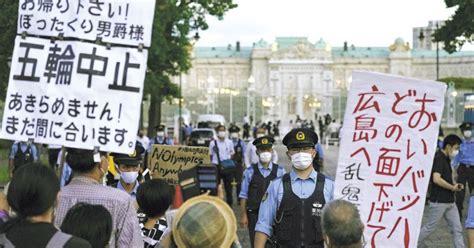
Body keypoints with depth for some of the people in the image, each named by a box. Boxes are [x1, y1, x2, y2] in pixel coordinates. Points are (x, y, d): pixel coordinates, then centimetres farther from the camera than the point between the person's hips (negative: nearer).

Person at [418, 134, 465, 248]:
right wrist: (453, 188, -15)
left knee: (457, 229, 5)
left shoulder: (446, 159, 13)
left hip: (449, 202, 9)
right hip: (439, 201, -9)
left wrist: (455, 185, 8)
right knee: (429, 228, 2)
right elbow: (436, 179, -27)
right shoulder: (439, 158, -16)